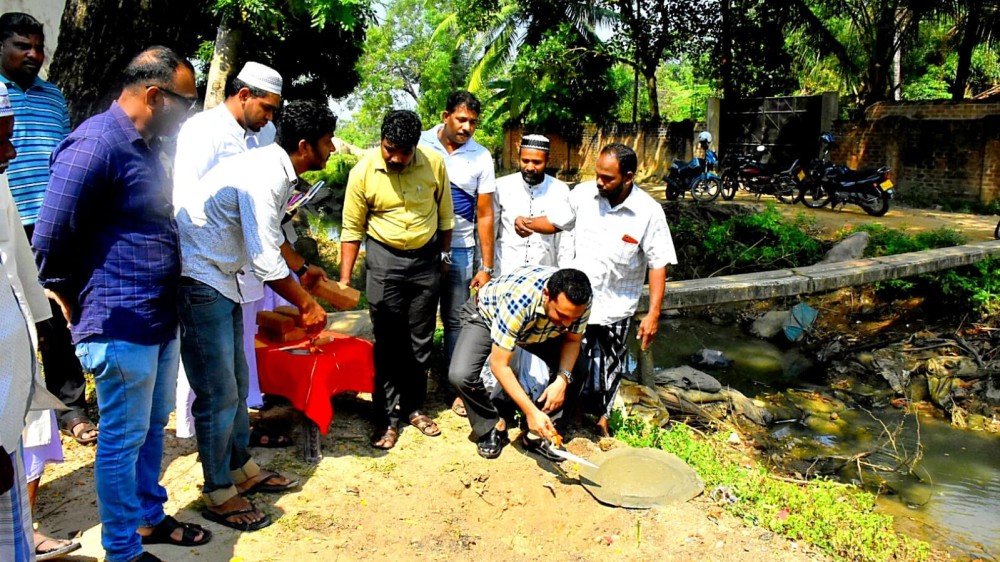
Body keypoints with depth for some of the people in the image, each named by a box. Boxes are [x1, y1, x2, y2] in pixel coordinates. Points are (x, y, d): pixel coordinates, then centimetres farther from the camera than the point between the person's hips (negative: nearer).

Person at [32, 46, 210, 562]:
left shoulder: (145, 145, 13)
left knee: (152, 427, 20)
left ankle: (148, 518, 37)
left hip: (159, 320, 9)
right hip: (122, 326, -9)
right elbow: (49, 240, -16)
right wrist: (76, 308, -4)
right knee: (123, 439, 5)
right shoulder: (95, 145, -17)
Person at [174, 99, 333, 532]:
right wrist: (306, 304, -12)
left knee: (235, 380, 17)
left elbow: (271, 234, 23)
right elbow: (265, 260, -25)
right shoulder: (264, 176, -25)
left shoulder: (280, 171, 6)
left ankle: (241, 469, 33)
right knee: (219, 391, -2)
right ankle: (218, 494, 14)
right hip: (197, 279, -10)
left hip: (221, 277, 10)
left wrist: (301, 275, 29)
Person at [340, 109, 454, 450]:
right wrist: (344, 281, -9)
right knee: (388, 342, 1)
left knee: (420, 340, 10)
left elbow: (444, 213, 4)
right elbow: (352, 229, -7)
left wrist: (444, 254, 10)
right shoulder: (363, 172, -13)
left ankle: (413, 407, 25)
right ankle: (386, 417, 12)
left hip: (426, 259, 2)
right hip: (384, 259, -2)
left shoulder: (434, 163, -10)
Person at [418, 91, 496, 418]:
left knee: (455, 320, 7)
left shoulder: (481, 157, 0)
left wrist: (486, 267, -1)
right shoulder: (420, 144, -3)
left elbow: (485, 215, 2)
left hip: (459, 250, 0)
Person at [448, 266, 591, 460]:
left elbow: (573, 340, -10)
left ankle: (539, 433, 1)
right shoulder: (518, 300, -44)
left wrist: (563, 379, -27)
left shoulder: (579, 301, -29)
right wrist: (531, 411, -41)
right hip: (486, 316, -4)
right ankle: (490, 427, 0)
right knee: (460, 375, -27)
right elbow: (499, 365, -38)